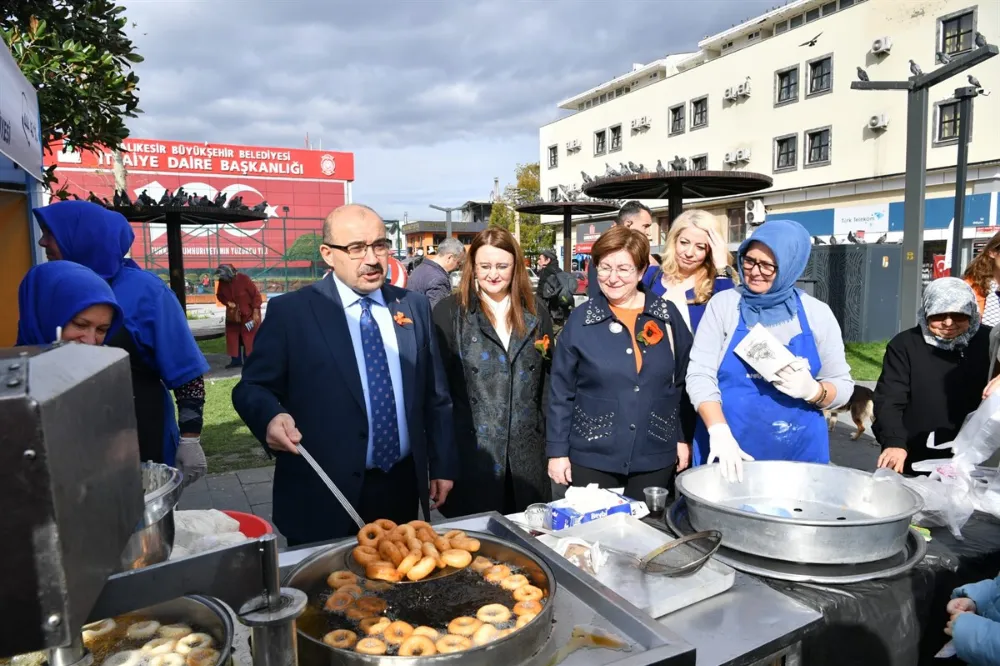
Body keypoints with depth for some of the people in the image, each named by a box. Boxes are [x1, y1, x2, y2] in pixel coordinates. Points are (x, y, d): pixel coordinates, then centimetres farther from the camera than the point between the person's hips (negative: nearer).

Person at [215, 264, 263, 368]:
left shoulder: (244, 279, -21)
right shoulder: (222, 282, -6)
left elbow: (256, 295, -18)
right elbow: (219, 295, 10)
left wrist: (255, 312, -21)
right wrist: (227, 302, -12)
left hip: (248, 314, -5)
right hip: (233, 315, 5)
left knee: (249, 338, -2)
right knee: (232, 337, 7)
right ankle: (236, 360, 16)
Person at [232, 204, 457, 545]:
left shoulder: (414, 306, 4)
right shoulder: (290, 311, -7)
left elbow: (435, 395, 9)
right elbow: (252, 387, -3)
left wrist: (443, 466, 10)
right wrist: (272, 416, -25)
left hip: (403, 486, 4)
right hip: (325, 494, -3)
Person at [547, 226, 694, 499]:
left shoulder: (667, 314, 0)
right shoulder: (580, 319, -5)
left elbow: (685, 381, 7)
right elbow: (561, 392, -2)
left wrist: (684, 438, 7)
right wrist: (557, 450, -3)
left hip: (656, 456, 2)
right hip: (591, 457, -1)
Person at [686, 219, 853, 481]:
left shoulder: (817, 313, 0)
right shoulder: (724, 304, -4)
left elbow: (842, 386, 3)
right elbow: (700, 374, -9)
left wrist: (812, 390, -18)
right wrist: (719, 432, -22)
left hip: (799, 451, 1)